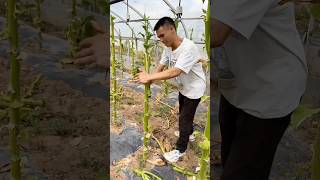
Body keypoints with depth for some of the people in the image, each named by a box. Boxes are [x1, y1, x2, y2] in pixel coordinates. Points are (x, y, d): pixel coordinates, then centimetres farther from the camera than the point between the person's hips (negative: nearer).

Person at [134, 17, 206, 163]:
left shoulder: (188, 47, -35)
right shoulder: (168, 48, -7)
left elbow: (175, 72, -42)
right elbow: (161, 66, -6)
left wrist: (149, 77, -42)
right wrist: (149, 79, -24)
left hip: (194, 88, -8)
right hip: (183, 87, 8)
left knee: (184, 118, 1)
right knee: (183, 113, 25)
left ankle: (180, 149, 18)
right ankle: (188, 132, 52)